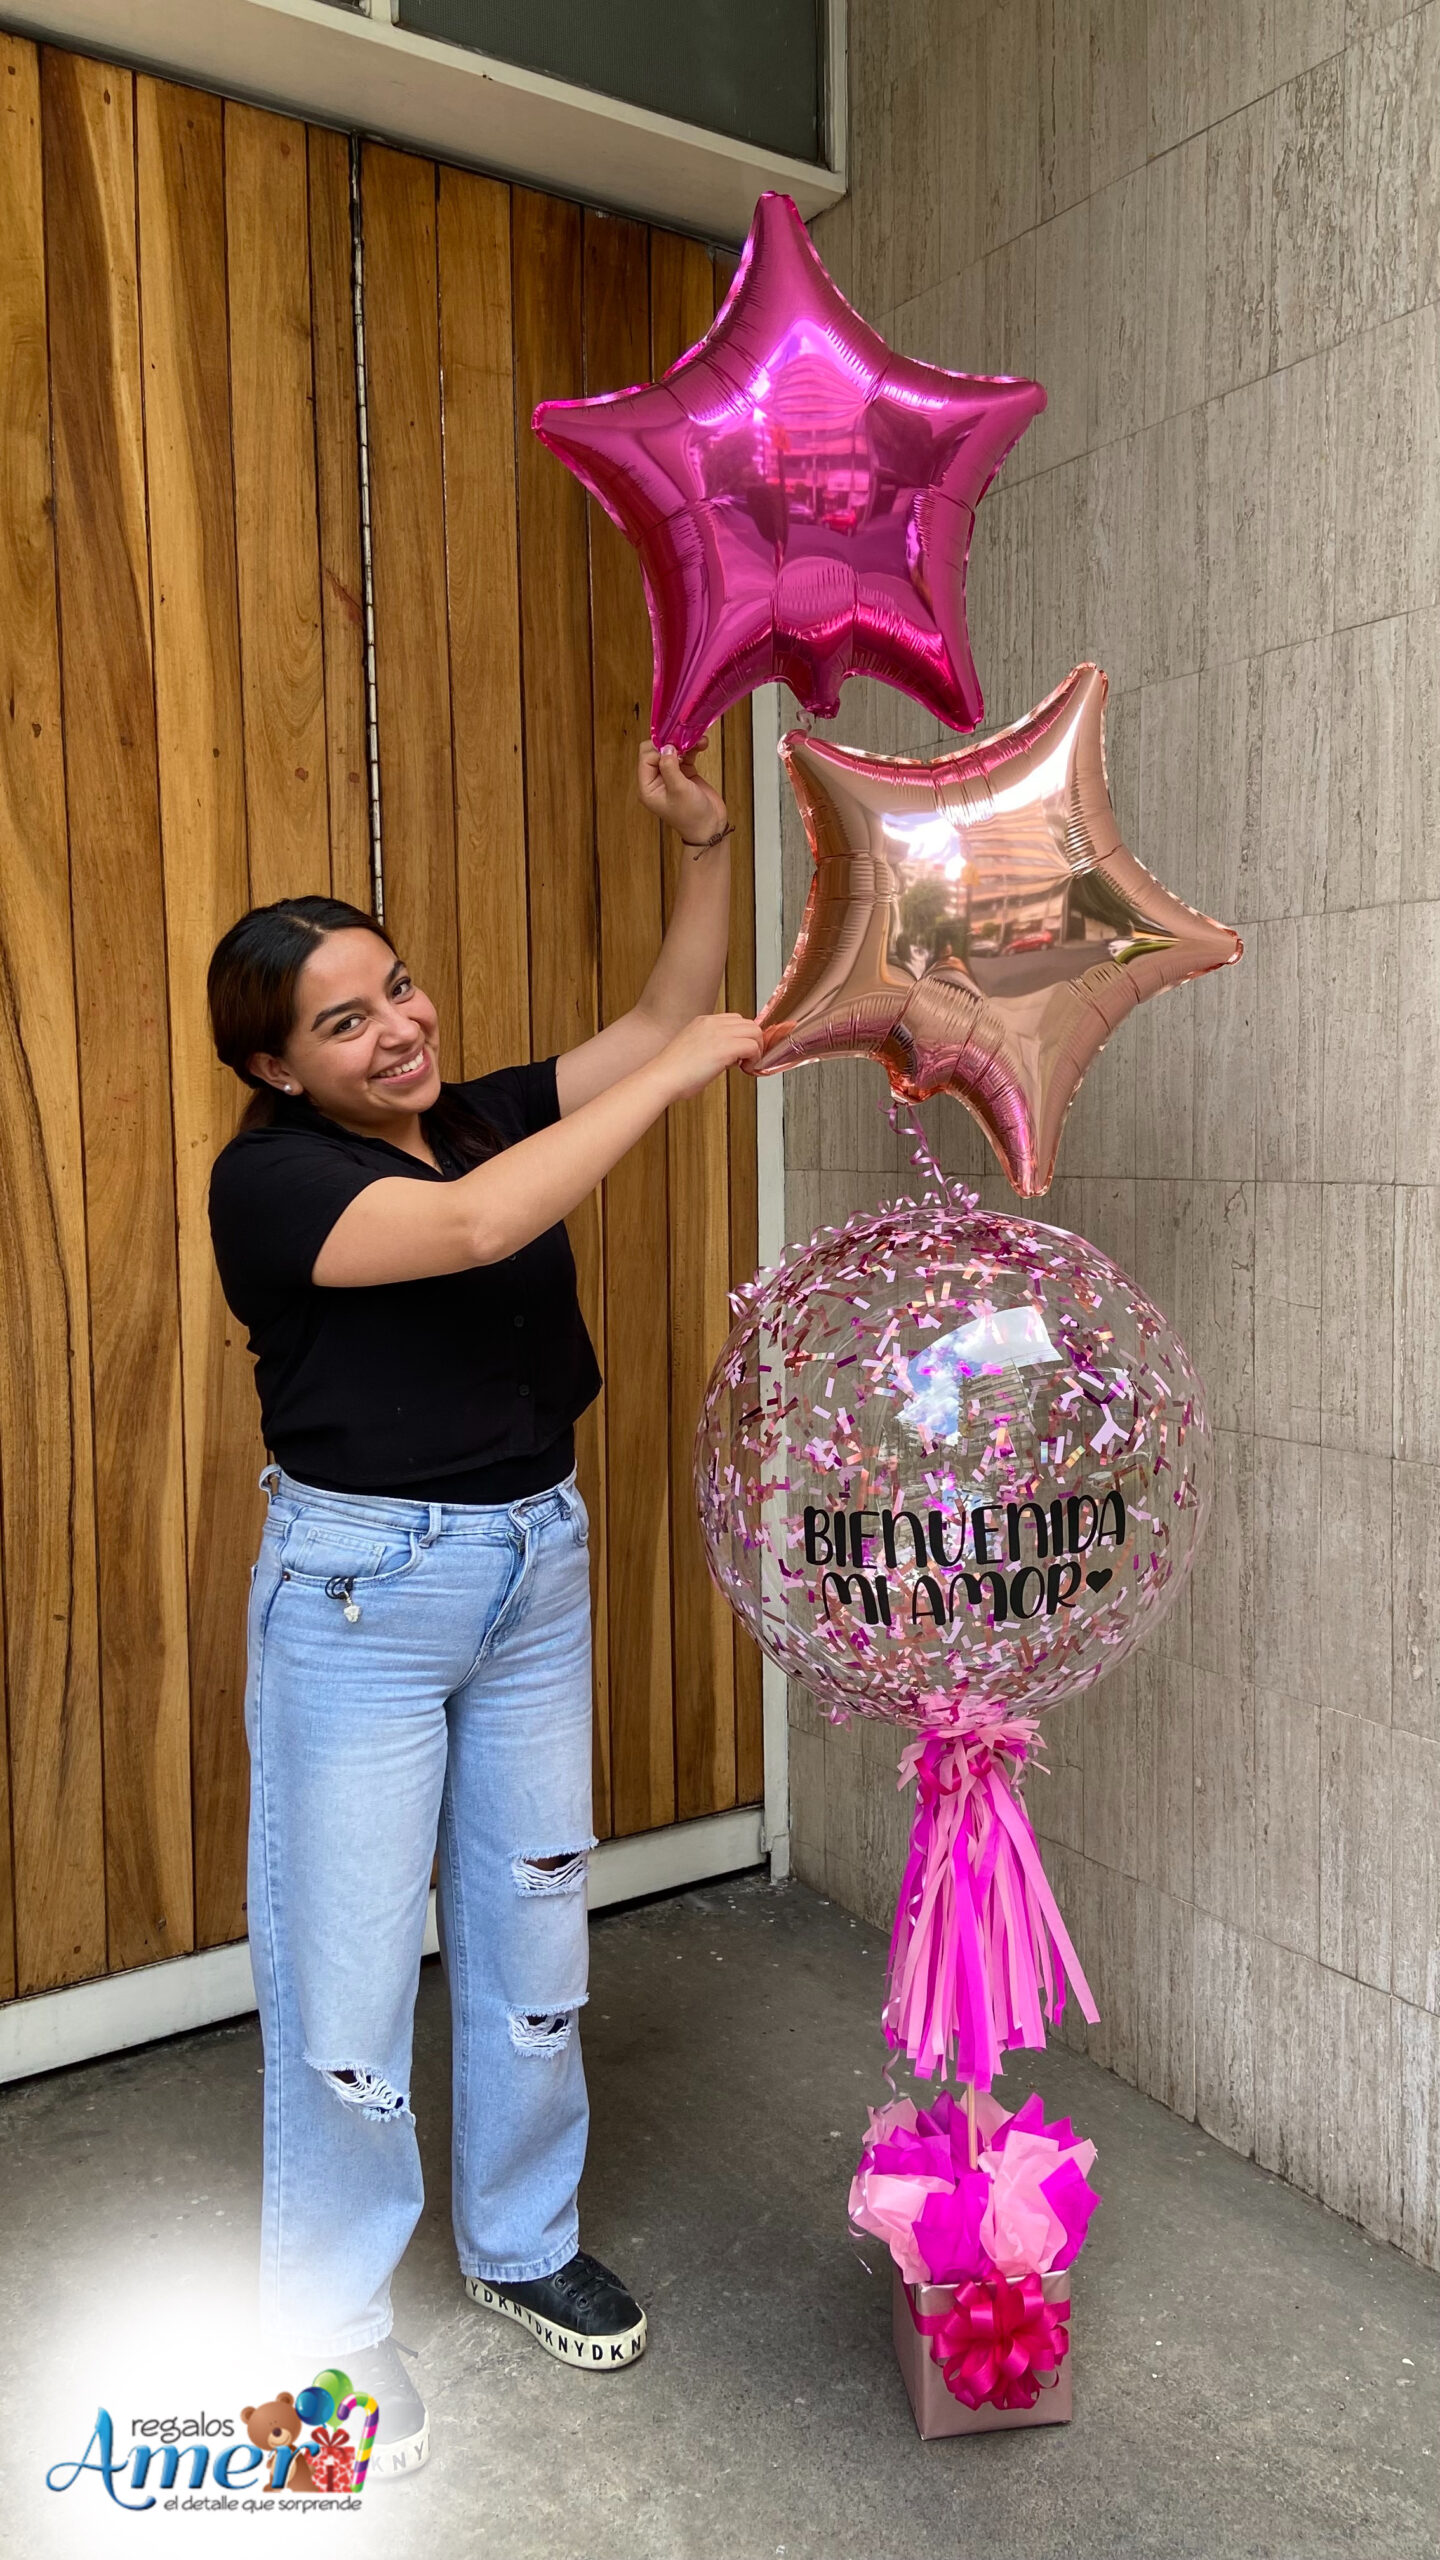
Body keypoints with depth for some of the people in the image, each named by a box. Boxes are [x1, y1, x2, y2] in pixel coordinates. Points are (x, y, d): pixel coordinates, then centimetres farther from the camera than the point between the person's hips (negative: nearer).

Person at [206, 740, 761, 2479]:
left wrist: (703, 843, -6)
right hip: (359, 1584, -5)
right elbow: (472, 1229, -28)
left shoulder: (492, 1115, 5)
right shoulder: (268, 1180, -13)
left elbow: (666, 1017, 7)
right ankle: (326, 2320, 28)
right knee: (347, 1960, 4)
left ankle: (521, 2242, 38)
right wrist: (677, 1075, -24)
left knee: (530, 1920, 16)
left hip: (537, 1566, 6)